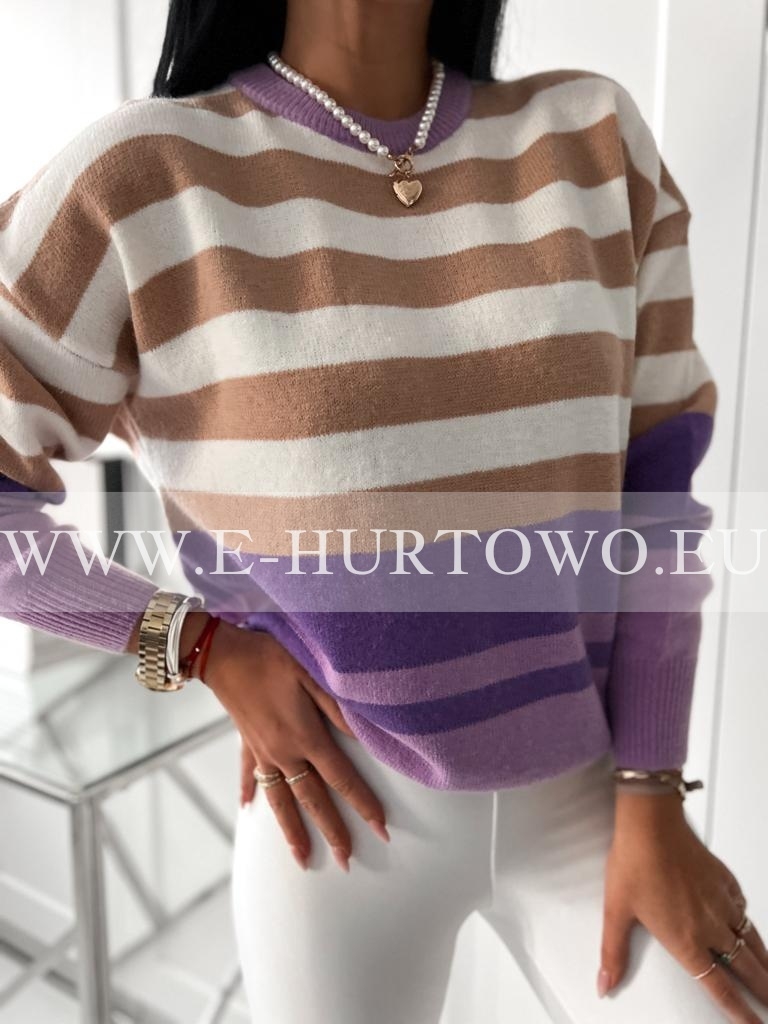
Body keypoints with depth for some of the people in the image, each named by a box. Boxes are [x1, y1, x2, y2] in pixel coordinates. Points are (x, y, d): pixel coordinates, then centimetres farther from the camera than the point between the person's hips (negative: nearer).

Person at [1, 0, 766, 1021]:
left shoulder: (595, 137, -4)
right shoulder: (144, 179, -13)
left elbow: (658, 484, -3)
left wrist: (653, 801, -6)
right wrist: (205, 649, -12)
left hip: (582, 786, 3)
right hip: (347, 811, -1)